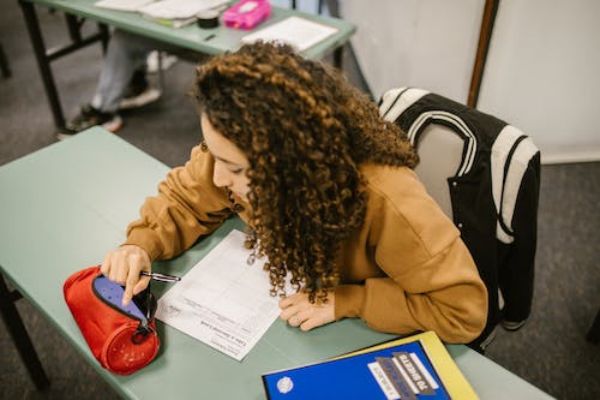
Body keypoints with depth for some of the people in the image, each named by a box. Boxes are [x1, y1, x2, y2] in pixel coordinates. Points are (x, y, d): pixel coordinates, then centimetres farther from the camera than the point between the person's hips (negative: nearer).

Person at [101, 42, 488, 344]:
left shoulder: (383, 200, -39)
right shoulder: (238, 153, -24)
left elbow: (465, 310, -30)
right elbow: (185, 198, -5)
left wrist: (347, 302, -33)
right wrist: (142, 246, -24)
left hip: (363, 338, -4)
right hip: (280, 305, 4)